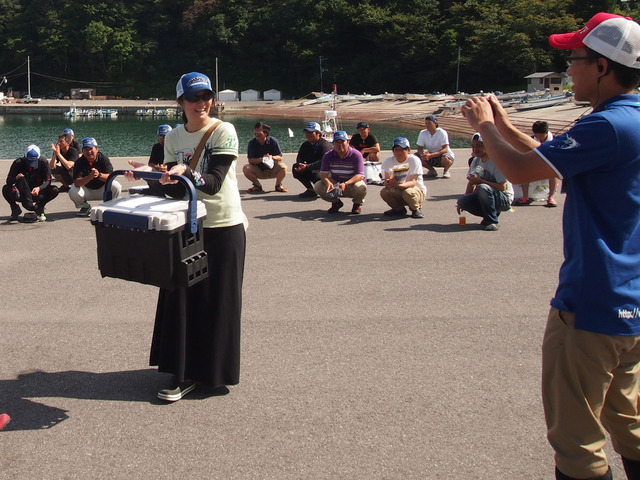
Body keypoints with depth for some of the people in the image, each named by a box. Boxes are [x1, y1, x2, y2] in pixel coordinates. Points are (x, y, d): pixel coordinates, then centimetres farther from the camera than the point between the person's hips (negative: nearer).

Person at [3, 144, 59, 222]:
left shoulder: (43, 163, -11)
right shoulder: (18, 163, -12)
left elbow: (48, 181, -13)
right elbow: (9, 181, -15)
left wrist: (39, 188, -35)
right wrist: (16, 178, -40)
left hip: (37, 194, 1)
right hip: (21, 194, 0)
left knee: (54, 190, -25)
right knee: (6, 189, -30)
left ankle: (39, 207, 0)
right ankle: (15, 209, -2)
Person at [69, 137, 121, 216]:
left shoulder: (103, 158, -12)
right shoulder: (79, 162, -14)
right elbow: (76, 182, -24)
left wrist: (99, 175, -41)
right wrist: (89, 177, -42)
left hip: (102, 189, 0)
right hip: (86, 190, 0)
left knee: (116, 186, -28)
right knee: (73, 193, -28)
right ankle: (85, 206, 7)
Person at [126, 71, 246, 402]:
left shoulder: (224, 132, -10)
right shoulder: (173, 137, 7)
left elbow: (213, 182, -20)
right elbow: (171, 184, 9)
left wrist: (185, 173, -37)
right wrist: (149, 174, -8)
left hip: (224, 227, -5)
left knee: (217, 301, 1)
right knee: (182, 298, 6)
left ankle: (214, 372, 14)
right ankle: (185, 374, 18)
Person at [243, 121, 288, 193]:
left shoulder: (273, 141, -10)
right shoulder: (252, 143, -9)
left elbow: (280, 158, -8)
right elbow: (250, 160, -13)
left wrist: (272, 157, -29)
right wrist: (261, 159, -31)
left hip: (272, 170, -1)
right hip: (258, 171, 1)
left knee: (283, 167, -30)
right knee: (246, 168, -27)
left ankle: (278, 185, 1)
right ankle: (257, 186, 0)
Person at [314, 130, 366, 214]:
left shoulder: (356, 155, -15)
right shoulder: (328, 156, -4)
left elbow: (360, 175, -23)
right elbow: (323, 174, -12)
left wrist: (345, 184, -39)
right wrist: (328, 183, -37)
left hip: (352, 183, -3)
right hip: (335, 184, 3)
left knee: (360, 187, -37)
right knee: (318, 186, -21)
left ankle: (357, 204, 2)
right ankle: (336, 203, 8)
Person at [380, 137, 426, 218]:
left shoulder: (414, 160, -18)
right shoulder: (389, 161, -6)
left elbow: (413, 182, -26)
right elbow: (387, 179, -14)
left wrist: (398, 185, -46)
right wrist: (388, 183, -41)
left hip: (417, 189, -4)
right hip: (398, 191, 4)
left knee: (408, 192, -36)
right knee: (384, 192, -23)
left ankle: (416, 209, -2)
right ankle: (399, 209, 5)